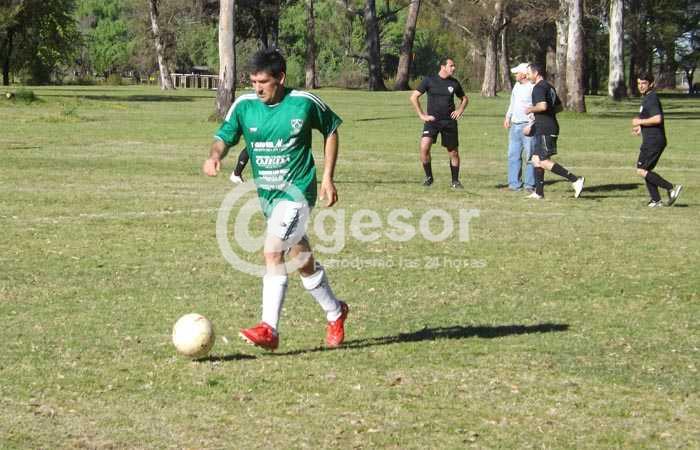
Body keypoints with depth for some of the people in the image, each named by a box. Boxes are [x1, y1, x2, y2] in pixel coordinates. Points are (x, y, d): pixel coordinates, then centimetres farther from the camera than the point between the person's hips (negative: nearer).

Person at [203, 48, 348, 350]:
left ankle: (269, 329, -19)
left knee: (272, 252, -21)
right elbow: (224, 137, -2)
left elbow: (331, 130, 6)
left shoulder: (305, 103, -9)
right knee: (303, 261, 14)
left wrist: (327, 177, 2)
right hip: (266, 195, 5)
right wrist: (215, 155, -26)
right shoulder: (244, 106, -2)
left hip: (296, 191, -5)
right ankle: (335, 313, 34)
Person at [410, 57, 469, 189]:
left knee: (454, 153, 5)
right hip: (432, 120, -3)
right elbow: (414, 97, 0)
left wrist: (460, 110, 5)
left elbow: (464, 99, 24)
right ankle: (428, 177, -3)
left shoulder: (454, 83, 7)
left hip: (449, 122, 3)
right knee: (424, 147, -21)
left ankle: (455, 181, 21)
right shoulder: (429, 81, -2)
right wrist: (422, 115, -5)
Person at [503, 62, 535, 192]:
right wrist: (507, 117, 21)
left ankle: (530, 184, 0)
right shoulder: (517, 86, 14)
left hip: (527, 126, -8)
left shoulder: (533, 88, -12)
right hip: (515, 125, 8)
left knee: (530, 156, -4)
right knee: (513, 155, 7)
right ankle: (514, 183, 12)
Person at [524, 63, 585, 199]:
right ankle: (539, 192, 14)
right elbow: (559, 107, 25)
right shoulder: (550, 87, 18)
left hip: (545, 130, -10)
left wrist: (530, 109, -9)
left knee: (544, 162, -11)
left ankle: (575, 180, -16)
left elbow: (542, 106, -28)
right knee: (536, 159, 13)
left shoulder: (538, 88, -13)